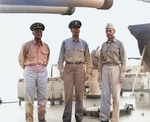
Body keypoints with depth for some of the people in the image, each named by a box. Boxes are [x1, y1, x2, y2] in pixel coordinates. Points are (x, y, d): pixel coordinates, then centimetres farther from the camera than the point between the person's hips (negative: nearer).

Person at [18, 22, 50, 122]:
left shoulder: (46, 46, 9)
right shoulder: (27, 45, -1)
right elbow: (21, 58, 11)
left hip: (42, 72, 3)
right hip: (30, 72, -3)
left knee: (43, 96, 3)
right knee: (29, 97, -4)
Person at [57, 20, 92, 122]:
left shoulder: (84, 43, 9)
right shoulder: (65, 43, 7)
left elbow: (88, 59, 11)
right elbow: (61, 58, 7)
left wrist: (88, 73, 4)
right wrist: (61, 72, 0)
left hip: (80, 68, 1)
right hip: (68, 68, -1)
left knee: (80, 94, 2)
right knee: (68, 94, -3)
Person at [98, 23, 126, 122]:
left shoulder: (120, 44, -2)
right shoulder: (104, 45, 13)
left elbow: (123, 60, -6)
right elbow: (101, 60, 15)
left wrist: (122, 74, -14)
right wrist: (100, 74, 9)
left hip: (115, 70, -4)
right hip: (105, 70, 4)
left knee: (115, 95, -4)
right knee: (105, 94, -3)